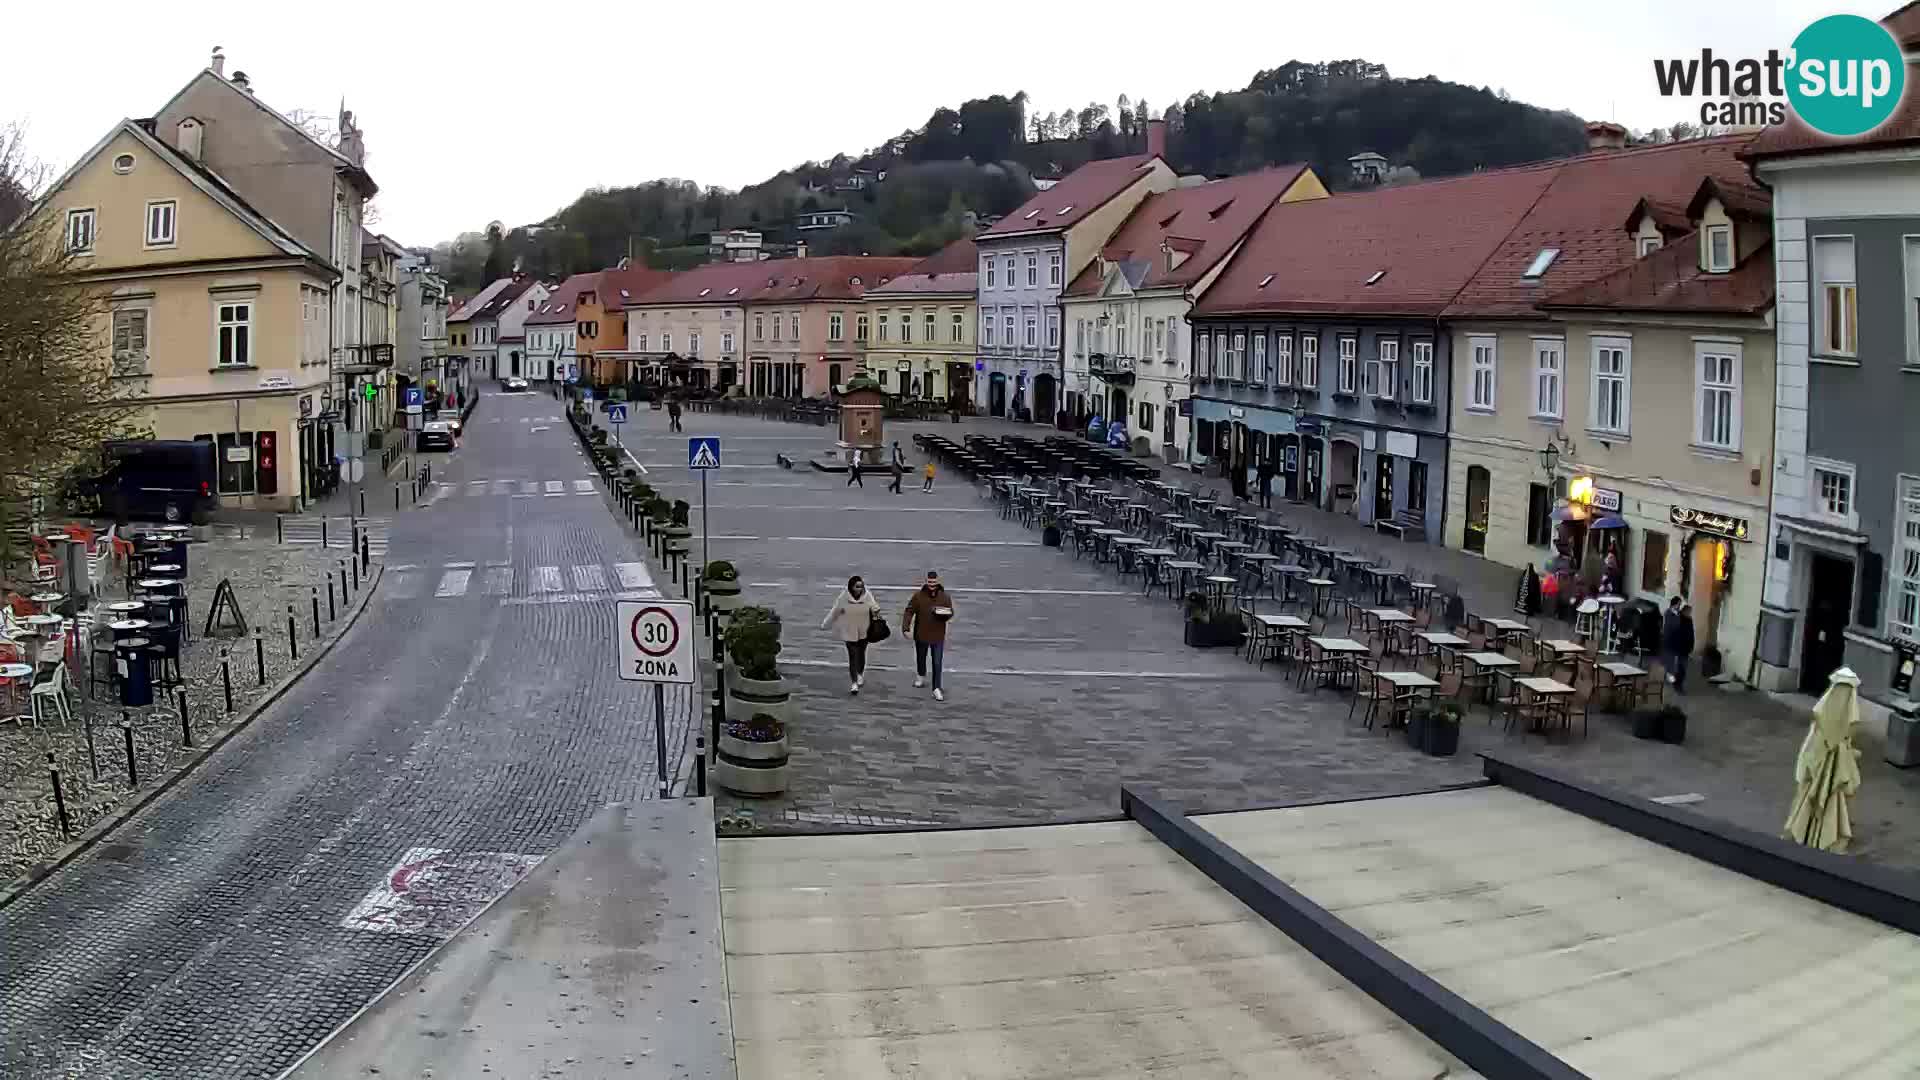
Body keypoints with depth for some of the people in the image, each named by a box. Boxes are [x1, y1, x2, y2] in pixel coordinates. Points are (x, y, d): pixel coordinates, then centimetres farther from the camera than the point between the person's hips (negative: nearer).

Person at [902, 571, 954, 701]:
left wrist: (943, 614, -23)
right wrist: (906, 627, -21)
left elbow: (950, 613, 1)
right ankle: (921, 676, 50)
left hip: (938, 635, -1)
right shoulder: (918, 595, -10)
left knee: (937, 663, -3)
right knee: (920, 658, 22)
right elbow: (909, 611, -10)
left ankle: (937, 689, 3)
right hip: (921, 634, 1)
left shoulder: (945, 597, -5)